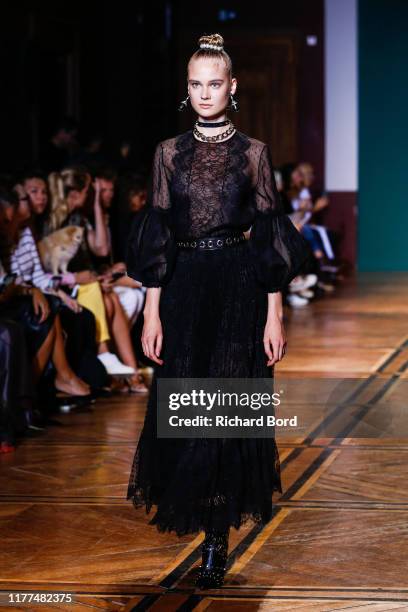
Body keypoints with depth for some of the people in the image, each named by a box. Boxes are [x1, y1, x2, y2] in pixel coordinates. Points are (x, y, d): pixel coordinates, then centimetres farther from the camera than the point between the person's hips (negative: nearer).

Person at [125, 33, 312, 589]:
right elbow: (156, 236, 4)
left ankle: (217, 535, 1)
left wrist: (274, 316, -6)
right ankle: (188, 503, 30)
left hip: (239, 290, -2)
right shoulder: (170, 152, 6)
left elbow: (270, 238, 0)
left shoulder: (254, 153, 2)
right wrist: (152, 313, -2)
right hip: (184, 292, 2)